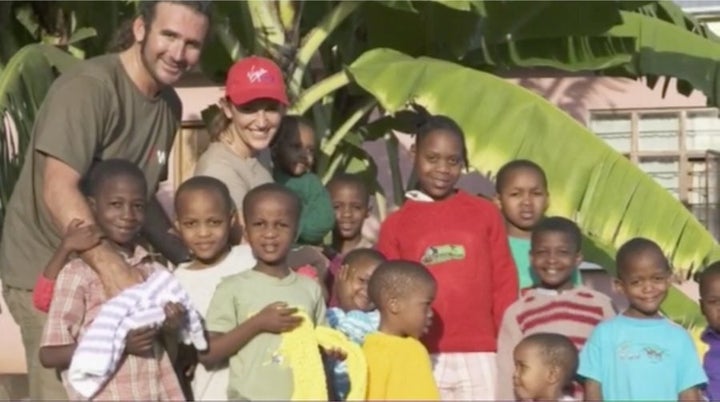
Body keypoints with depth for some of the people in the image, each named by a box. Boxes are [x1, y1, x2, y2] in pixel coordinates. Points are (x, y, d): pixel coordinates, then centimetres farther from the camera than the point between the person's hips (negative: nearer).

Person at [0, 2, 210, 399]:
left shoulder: (170, 104, 6)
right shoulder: (88, 86, -19)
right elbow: (59, 191, -29)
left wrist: (190, 260, 3)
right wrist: (110, 264, -41)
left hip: (104, 271, 8)